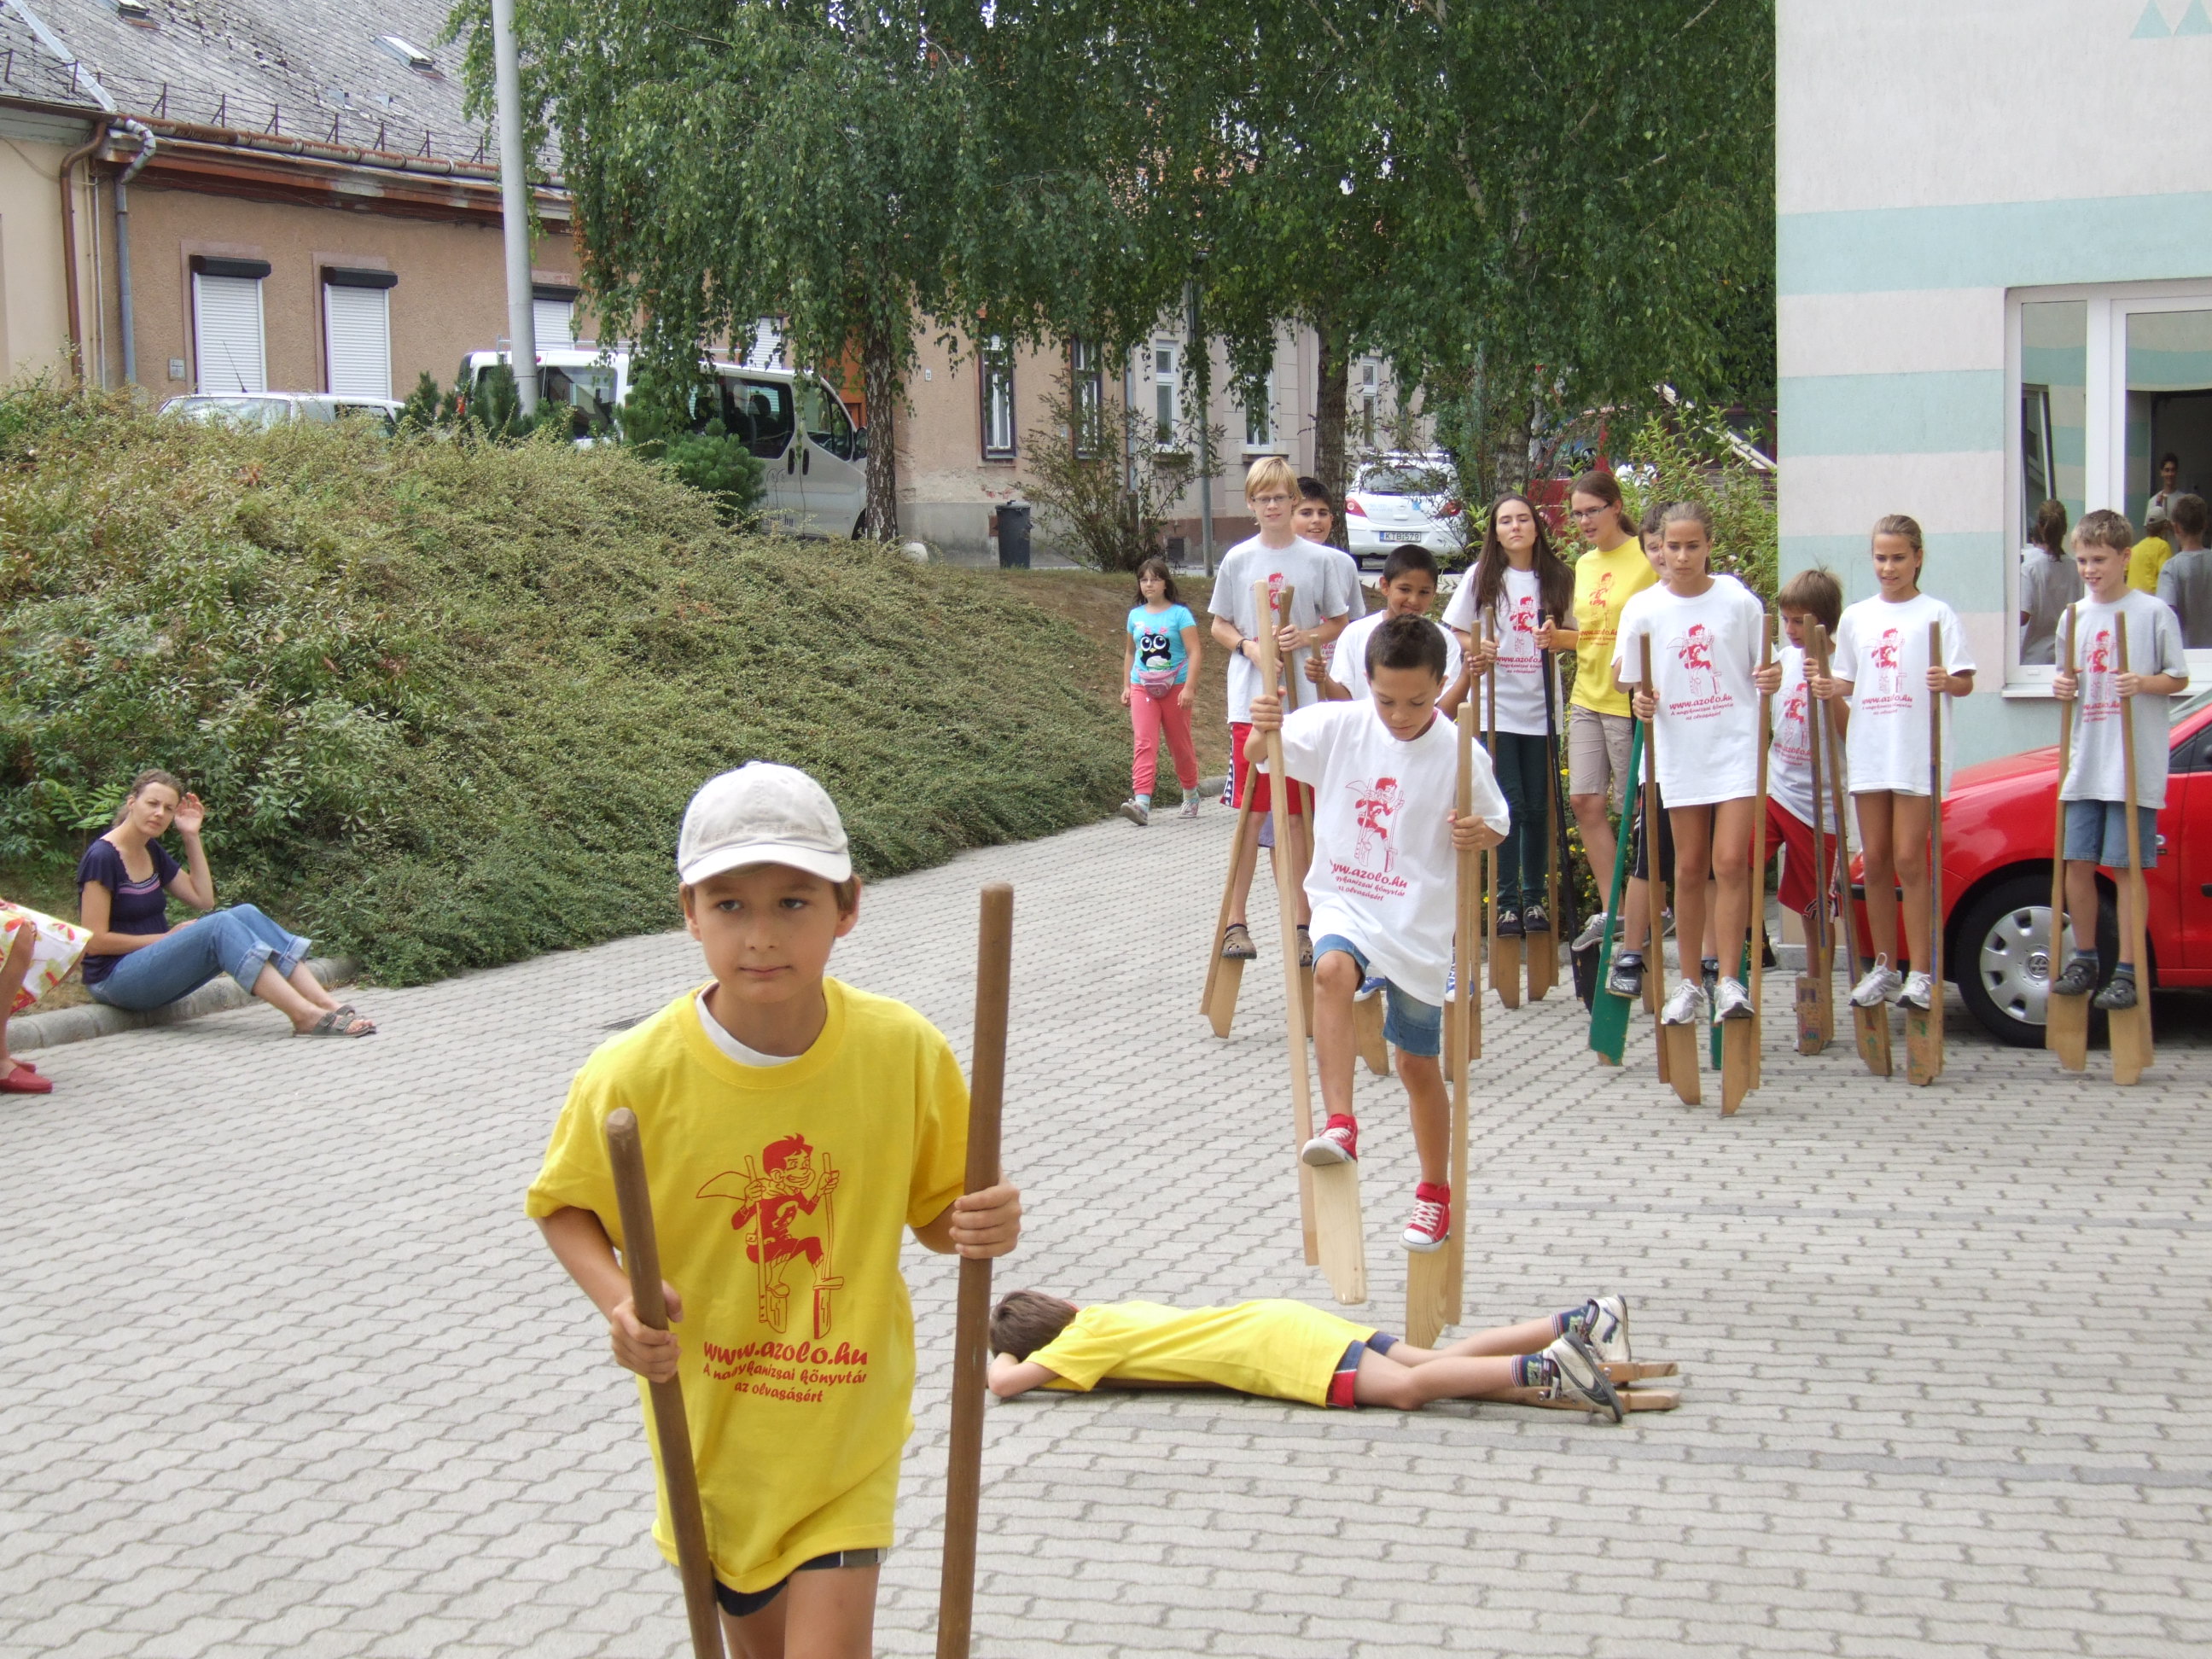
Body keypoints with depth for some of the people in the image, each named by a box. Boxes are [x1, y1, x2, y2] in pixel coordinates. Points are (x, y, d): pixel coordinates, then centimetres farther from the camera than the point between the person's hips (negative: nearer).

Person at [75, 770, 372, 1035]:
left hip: (155, 966, 8)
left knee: (245, 914, -12)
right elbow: (94, 940, -17)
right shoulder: (102, 857, -14)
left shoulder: (152, 852, 12)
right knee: (220, 925, -28)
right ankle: (306, 1016, -37)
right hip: (114, 979, -8)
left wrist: (191, 836, 7)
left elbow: (203, 898, 14)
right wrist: (166, 938, -12)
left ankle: (326, 1004, -24)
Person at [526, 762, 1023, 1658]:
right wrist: (616, 1300, -21)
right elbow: (564, 1205, -2)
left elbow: (931, 1208, 0)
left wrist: (978, 1227, -23)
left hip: (848, 1429, -1)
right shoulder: (634, 1077, -19)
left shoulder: (906, 1052, -15)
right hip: (711, 1421, 1)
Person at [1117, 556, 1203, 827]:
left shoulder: (1179, 613, -6)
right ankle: (1141, 803, -25)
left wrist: (1189, 687, -18)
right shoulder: (1136, 615, 8)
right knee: (1144, 744, -12)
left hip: (1175, 687, -2)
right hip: (1143, 688, 2)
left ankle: (1190, 795, 32)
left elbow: (1194, 652, -10)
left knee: (1180, 744, 11)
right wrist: (1126, 686, 15)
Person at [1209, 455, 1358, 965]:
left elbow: (1339, 623, 9)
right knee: (1250, 813, -1)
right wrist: (1249, 647, -9)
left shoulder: (1320, 560, 3)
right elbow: (1219, 626, 11)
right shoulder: (1237, 560, 5)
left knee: (1298, 816, 4)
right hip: (1250, 701, 0)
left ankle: (1301, 923, 11)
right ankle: (1235, 920, 5)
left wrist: (1306, 637, -11)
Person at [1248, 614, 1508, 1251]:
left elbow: (1497, 828, 3)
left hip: (1419, 923, 0)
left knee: (1419, 1062, 11)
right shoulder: (1337, 726, -9)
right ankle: (1339, 1126, -34)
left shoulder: (1460, 753, -10)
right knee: (1333, 971, -35)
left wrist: (1477, 836, -21)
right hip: (1345, 903, 0)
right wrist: (1263, 726, -29)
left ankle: (1435, 1193, 31)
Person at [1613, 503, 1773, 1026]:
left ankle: (1729, 979, -4)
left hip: (1736, 746, -2)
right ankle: (1690, 983, 16)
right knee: (1689, 869, 7)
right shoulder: (1643, 609, 1)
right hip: (1680, 750, 2)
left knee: (1730, 862, -10)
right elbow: (1632, 680, 8)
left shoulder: (1739, 601, -1)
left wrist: (1771, 679, -15)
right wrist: (1642, 701, -14)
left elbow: (1761, 669, 7)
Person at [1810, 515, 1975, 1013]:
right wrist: (1829, 692, -5)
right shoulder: (1856, 617, 13)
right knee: (1875, 860, 6)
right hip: (1868, 751, 4)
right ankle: (1884, 966, 15)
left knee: (1908, 860, -7)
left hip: (1918, 753, -4)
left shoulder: (1936, 614, 1)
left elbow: (1965, 682, -3)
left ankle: (1920, 972, -4)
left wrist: (1948, 682, -24)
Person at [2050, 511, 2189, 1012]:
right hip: (2086, 764, 5)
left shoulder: (2154, 613, -3)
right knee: (2077, 862, 5)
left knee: (2128, 867, -3)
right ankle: (2084, 961, 19)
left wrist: (2145, 683, -19)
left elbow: (2179, 679, 0)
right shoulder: (2076, 616, 12)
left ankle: (2127, 972, 1)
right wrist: (2062, 686, -3)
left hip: (2135, 765, -5)